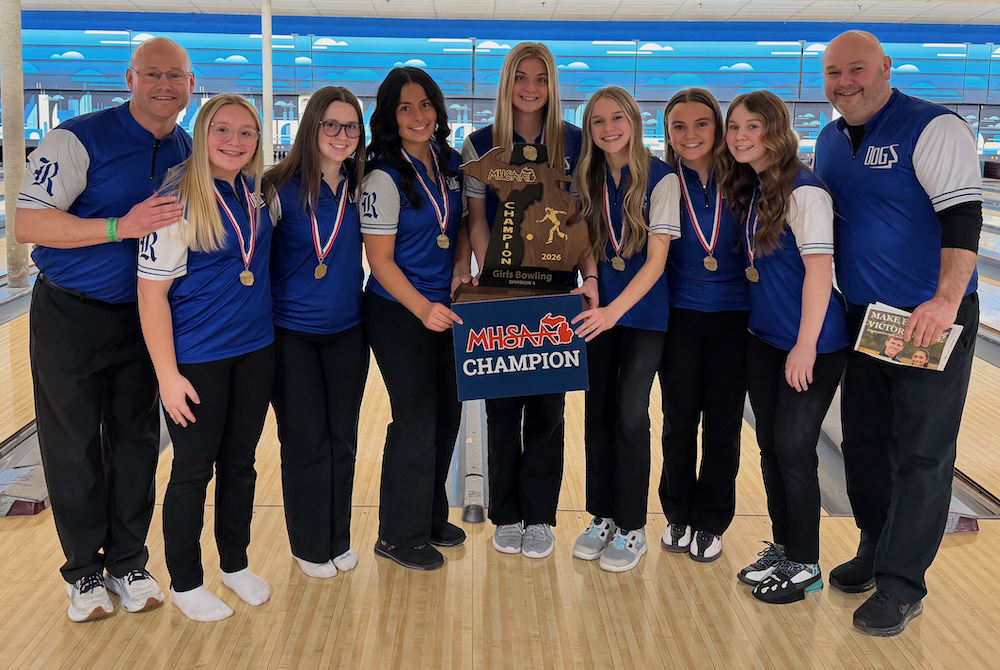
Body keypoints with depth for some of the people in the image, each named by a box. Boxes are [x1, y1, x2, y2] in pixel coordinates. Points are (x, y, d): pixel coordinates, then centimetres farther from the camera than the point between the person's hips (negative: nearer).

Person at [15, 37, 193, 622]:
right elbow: (28, 224, -23)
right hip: (70, 317, -4)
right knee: (74, 447, 5)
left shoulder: (188, 153, 4)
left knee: (136, 441, 10)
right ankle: (85, 572, 21)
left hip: (141, 316, 5)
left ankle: (128, 563, 25)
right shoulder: (80, 140, -15)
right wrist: (123, 227, -31)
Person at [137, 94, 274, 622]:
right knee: (193, 471, 7)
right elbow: (152, 293, -17)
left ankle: (235, 564, 34)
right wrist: (168, 375, -17)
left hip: (255, 351, 6)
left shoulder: (256, 191, 3)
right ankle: (185, 583, 25)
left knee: (240, 463, 16)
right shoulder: (178, 201, -17)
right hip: (198, 359, -6)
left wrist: (265, 325, 12)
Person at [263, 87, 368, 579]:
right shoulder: (281, 189, -11)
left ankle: (338, 540, 28)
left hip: (347, 333, 4)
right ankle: (310, 546, 22)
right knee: (306, 442, 4)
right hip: (292, 335, -4)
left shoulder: (360, 190, 1)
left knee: (342, 440, 11)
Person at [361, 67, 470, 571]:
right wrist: (422, 309, -27)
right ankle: (399, 536, 18)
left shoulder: (450, 162, 6)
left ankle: (431, 517, 34)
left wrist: (462, 265, -1)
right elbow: (380, 260, -17)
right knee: (416, 420, -1)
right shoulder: (385, 176, -15)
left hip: (443, 308, 7)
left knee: (447, 414, 14)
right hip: (398, 314, -7)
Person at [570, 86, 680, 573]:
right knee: (598, 413, 8)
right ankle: (603, 518, 22)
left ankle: (632, 528, 10)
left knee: (630, 415, -5)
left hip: (643, 314, -4)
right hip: (599, 310, 5)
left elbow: (656, 259, -15)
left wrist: (614, 310, -25)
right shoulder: (588, 180, 4)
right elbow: (586, 247, 10)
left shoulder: (660, 179, -11)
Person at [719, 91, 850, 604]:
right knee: (770, 445, 13)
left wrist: (806, 345, -22)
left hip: (809, 345, -8)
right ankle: (782, 547, 29)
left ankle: (804, 565, 15)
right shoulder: (750, 189, 8)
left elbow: (819, 269, -21)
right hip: (763, 338, 8)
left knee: (793, 448, -1)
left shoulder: (803, 191, -17)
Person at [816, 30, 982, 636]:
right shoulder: (828, 142, 10)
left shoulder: (934, 129, -12)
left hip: (930, 321, -7)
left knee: (920, 455, 0)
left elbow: (963, 216, -20)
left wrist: (947, 301, -31)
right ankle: (876, 550, 31)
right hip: (861, 318, 7)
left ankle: (901, 585, 9)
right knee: (864, 444, 14)